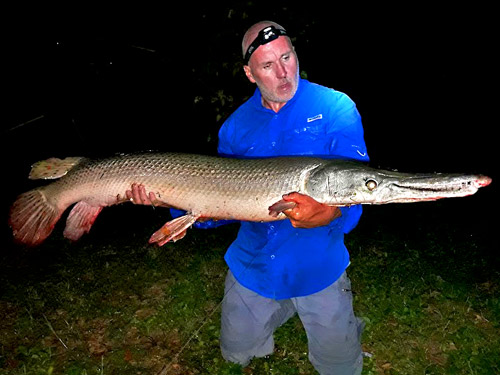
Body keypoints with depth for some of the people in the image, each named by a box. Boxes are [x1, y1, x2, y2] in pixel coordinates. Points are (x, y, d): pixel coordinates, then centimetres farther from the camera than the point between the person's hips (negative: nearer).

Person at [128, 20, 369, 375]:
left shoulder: (336, 109, -11)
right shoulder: (236, 125, 0)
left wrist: (328, 213, -41)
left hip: (319, 266, -3)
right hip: (253, 265, 4)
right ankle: (283, 308, 45)